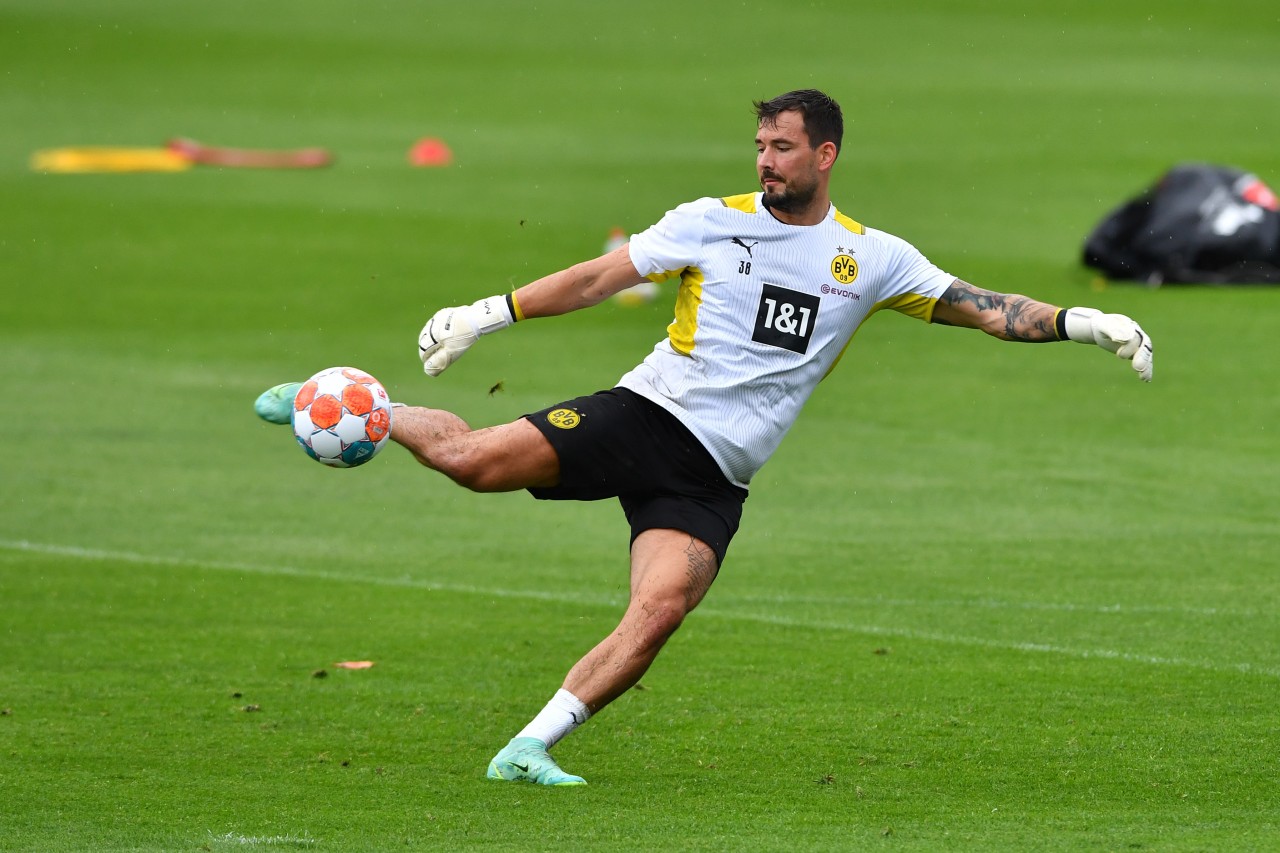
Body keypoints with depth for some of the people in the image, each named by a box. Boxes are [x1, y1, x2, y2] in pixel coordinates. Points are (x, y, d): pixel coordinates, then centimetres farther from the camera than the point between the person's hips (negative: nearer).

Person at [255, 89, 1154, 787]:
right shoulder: (714, 222, 5)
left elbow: (984, 308, 9)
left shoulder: (872, 259, 9)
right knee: (477, 458, -24)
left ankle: (532, 746, -17)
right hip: (647, 411, -1)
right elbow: (598, 278, 7)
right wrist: (492, 312, 0)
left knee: (660, 611, -24)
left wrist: (1080, 322, -5)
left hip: (712, 478, 1)